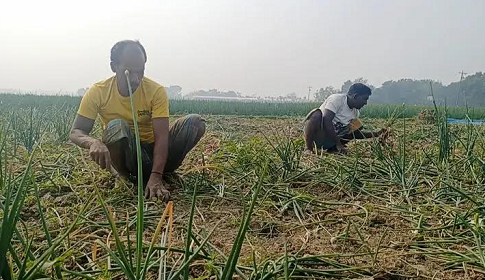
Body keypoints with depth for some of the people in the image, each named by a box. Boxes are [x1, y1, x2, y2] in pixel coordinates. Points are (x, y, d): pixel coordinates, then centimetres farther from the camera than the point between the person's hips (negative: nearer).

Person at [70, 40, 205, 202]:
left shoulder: (156, 91, -16)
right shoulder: (98, 92, -13)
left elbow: (161, 137, -24)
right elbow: (75, 132, -15)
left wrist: (156, 176, -39)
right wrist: (93, 142, -41)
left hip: (153, 151, 1)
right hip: (125, 155, -1)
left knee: (195, 122, -20)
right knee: (116, 126, -34)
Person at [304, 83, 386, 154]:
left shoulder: (355, 111, 7)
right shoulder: (337, 99, -17)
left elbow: (355, 133, 15)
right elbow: (326, 121, -28)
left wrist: (376, 134, 2)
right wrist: (338, 144, -30)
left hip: (329, 142, 8)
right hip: (317, 137, -8)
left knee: (357, 125, 4)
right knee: (317, 114, -34)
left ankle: (332, 149, -3)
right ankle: (308, 148, -24)